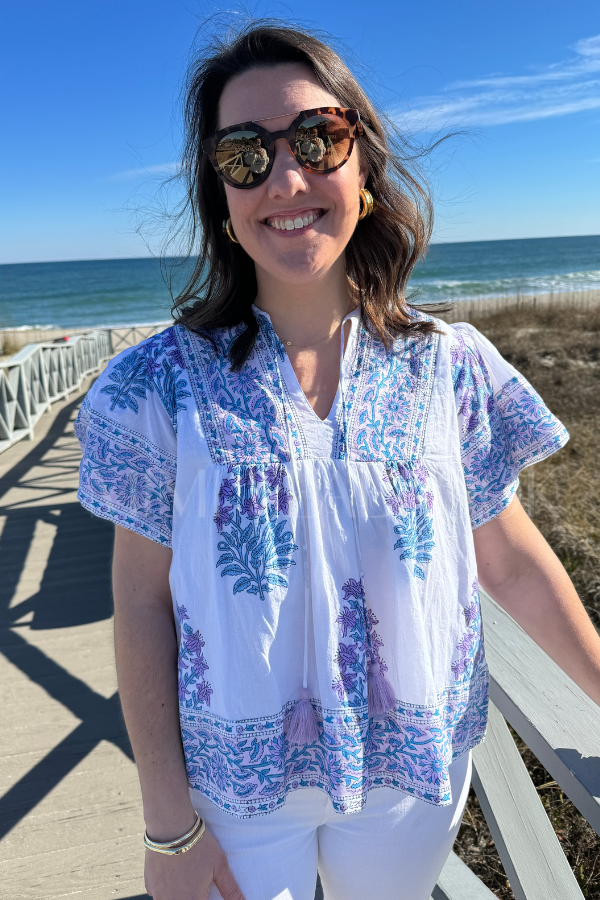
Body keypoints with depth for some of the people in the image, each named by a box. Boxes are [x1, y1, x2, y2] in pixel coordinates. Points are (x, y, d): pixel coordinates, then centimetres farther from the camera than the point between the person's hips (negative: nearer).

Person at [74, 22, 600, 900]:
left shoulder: (449, 368, -10)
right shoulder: (162, 384, -14)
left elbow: (512, 562, -1)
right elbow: (142, 605, -10)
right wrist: (169, 825, -7)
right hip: (238, 780, -1)